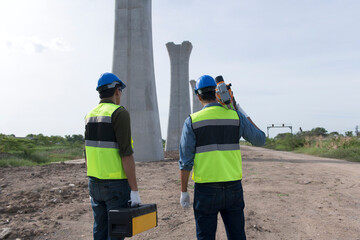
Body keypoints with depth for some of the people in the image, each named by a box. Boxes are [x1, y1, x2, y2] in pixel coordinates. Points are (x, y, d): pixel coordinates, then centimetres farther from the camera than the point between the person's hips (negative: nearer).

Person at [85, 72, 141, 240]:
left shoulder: (90, 115, 9)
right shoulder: (119, 113, -15)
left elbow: (87, 155, 14)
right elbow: (126, 154, -21)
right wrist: (134, 190, -17)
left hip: (95, 183, 7)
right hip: (116, 185, -7)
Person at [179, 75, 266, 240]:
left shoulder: (192, 121, -5)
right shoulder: (236, 116, 0)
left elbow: (185, 161, -5)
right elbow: (260, 139, 14)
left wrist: (183, 191, 3)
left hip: (206, 189, -2)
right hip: (234, 187, 2)